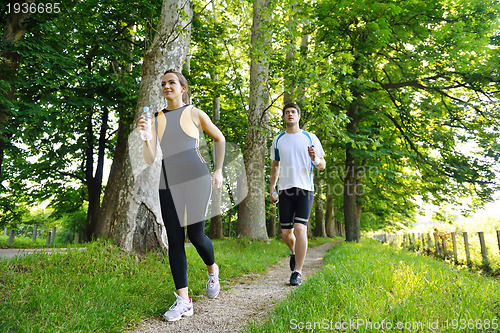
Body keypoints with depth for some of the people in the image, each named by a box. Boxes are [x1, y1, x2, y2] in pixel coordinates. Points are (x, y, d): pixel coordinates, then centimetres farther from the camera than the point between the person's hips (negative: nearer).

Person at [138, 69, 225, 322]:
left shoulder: (194, 114, 6)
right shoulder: (156, 119, 12)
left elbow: (219, 139, 17)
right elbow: (149, 159, 5)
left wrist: (218, 171, 13)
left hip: (195, 179, -3)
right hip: (168, 184, 4)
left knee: (196, 234, -6)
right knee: (174, 240, 1)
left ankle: (212, 269, 28)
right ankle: (183, 300, 9)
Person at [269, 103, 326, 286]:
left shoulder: (310, 138, 6)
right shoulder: (278, 140, 13)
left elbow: (322, 165, 8)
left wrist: (315, 159, -15)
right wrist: (272, 188, 11)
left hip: (305, 189, -2)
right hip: (285, 190, 3)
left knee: (300, 228, -14)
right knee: (286, 232, 5)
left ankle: (297, 272, -2)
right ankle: (294, 252, 38)